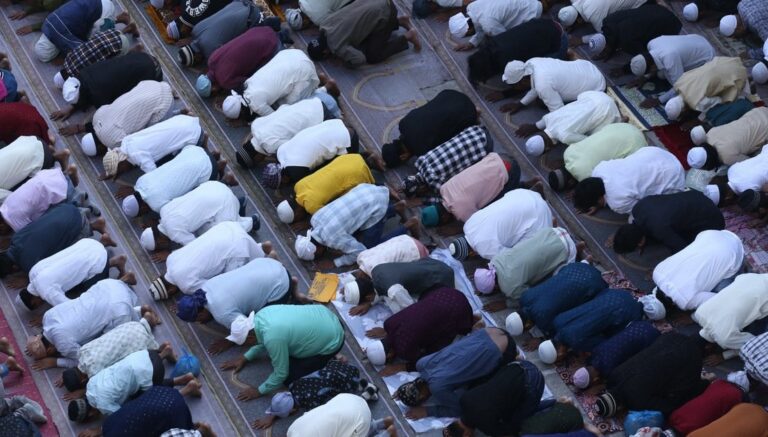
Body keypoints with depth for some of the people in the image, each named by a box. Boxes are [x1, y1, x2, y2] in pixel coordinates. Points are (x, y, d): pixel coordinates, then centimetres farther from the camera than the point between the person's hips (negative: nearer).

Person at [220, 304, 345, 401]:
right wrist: (244, 358, 17)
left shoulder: (273, 338, -33)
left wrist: (259, 391, -5)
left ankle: (328, 359, 9)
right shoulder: (262, 313, -9)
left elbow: (281, 373, -19)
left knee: (290, 377, 0)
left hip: (330, 342, -8)